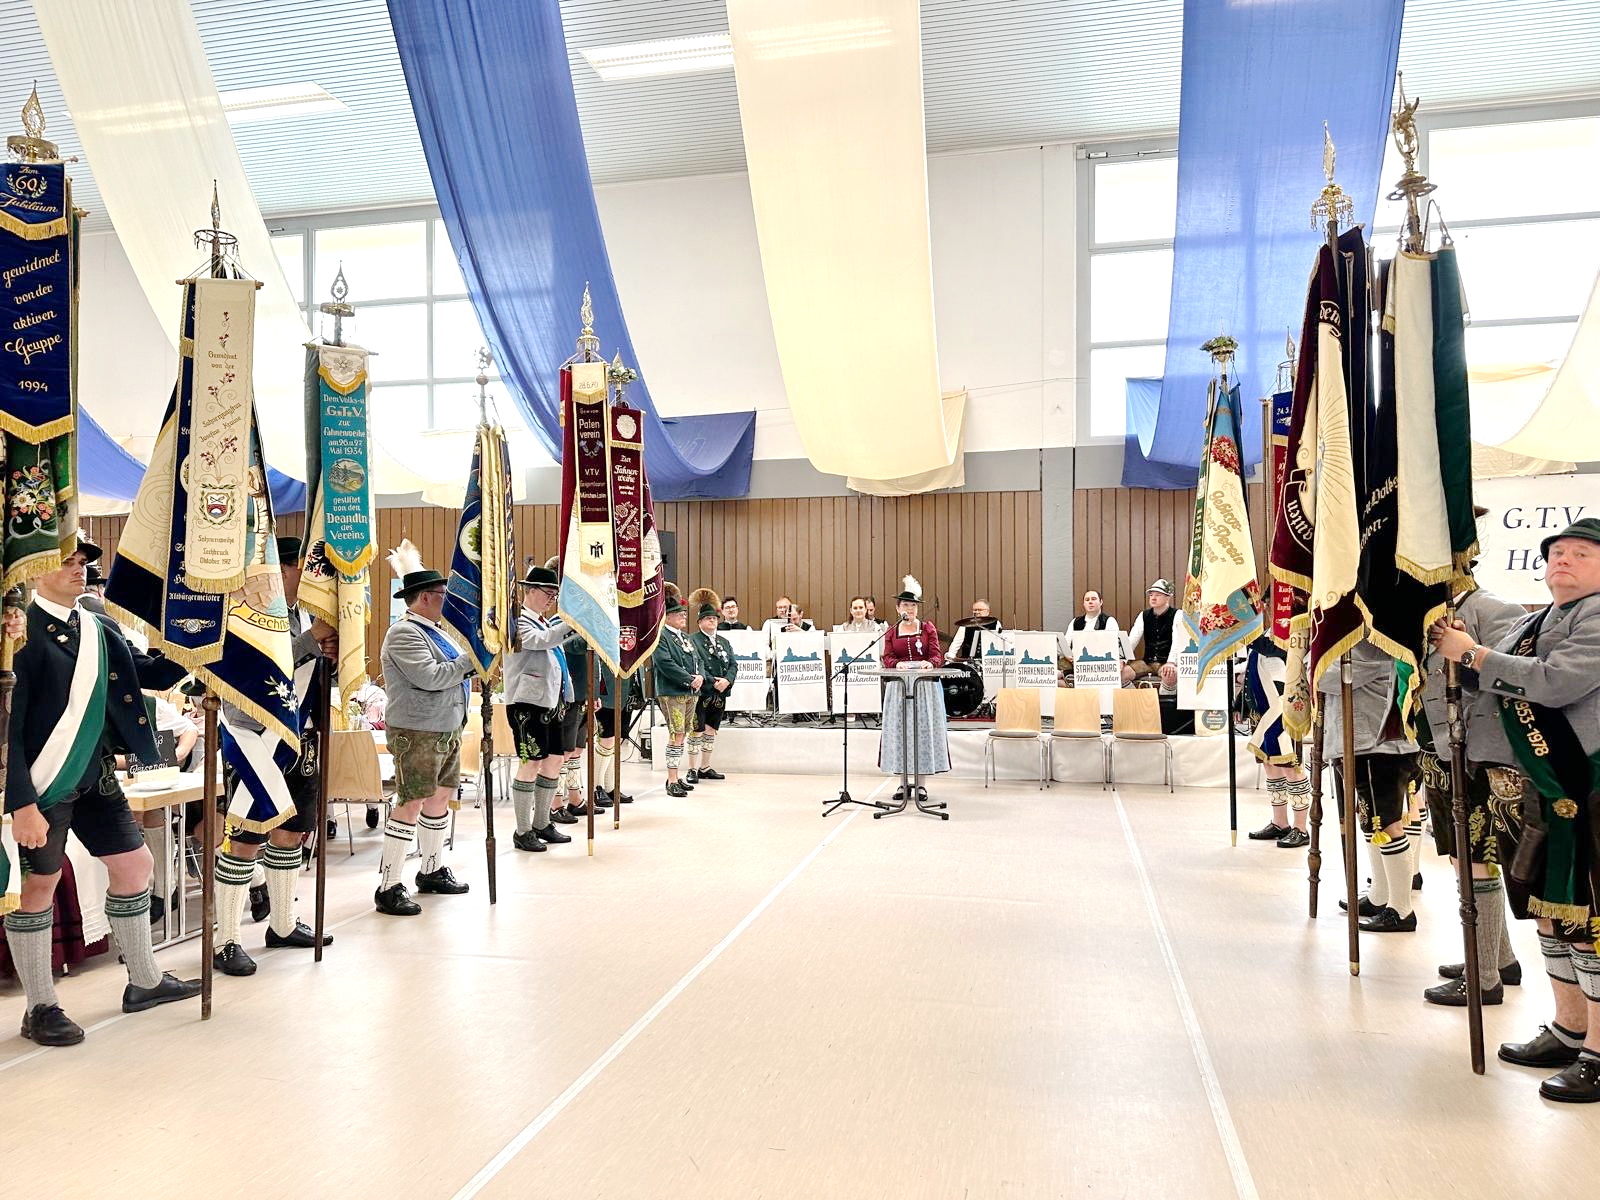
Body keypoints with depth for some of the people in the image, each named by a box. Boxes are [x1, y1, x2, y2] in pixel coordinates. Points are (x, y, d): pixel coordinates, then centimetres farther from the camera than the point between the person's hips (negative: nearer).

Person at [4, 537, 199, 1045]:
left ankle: (145, 982, 31)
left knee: (135, 865, 14)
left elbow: (151, 673, 9)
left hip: (96, 776, 8)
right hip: (45, 784, -8)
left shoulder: (98, 629, 8)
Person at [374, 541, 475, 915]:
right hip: (417, 732, -10)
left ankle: (433, 870, 30)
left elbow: (452, 671, 25)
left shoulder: (433, 630, 16)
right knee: (412, 803, -9)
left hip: (447, 729, 10)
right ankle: (389, 887, -3)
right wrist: (471, 660, -17)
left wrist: (475, 660, 8)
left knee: (441, 796, 16)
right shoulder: (403, 633, -14)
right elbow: (430, 677, -23)